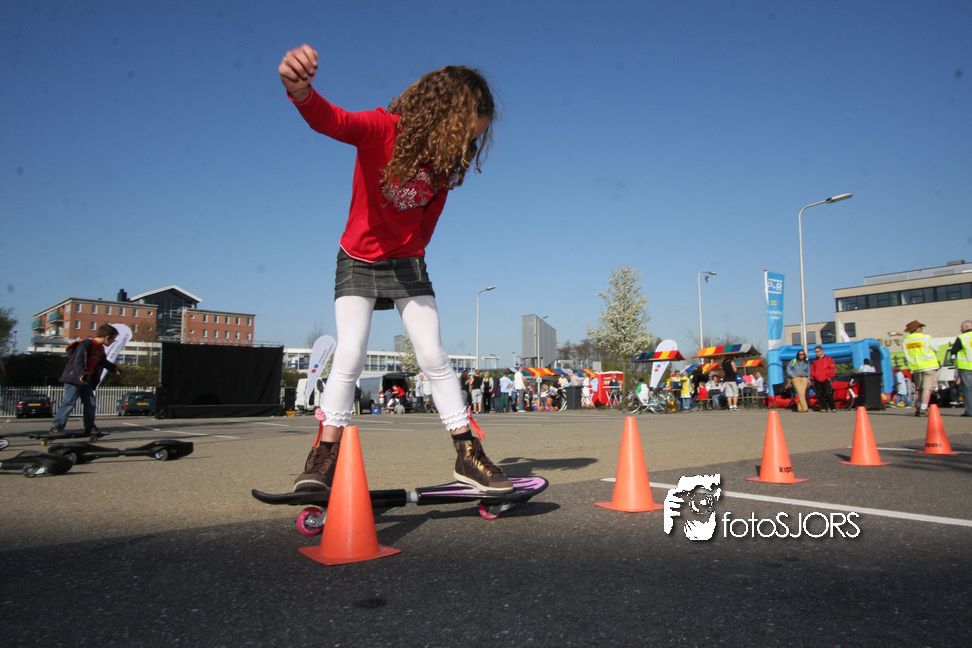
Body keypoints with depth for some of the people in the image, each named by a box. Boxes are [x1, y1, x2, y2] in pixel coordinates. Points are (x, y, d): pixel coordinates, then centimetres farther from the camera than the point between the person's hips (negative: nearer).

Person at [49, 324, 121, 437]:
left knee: (91, 403, 6)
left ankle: (89, 427, 11)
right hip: (74, 378, -9)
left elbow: (103, 362, 30)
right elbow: (78, 361, -27)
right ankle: (56, 426, -5)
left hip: (86, 381, 9)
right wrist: (82, 374, -41)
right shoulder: (86, 344, -16)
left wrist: (114, 369, 37)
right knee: (69, 402, -12)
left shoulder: (100, 349, 13)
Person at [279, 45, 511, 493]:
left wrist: (415, 250, 11)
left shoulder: (447, 158, -6)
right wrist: (300, 89, -62)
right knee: (350, 355, -11)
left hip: (406, 262, 3)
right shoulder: (382, 129, -21)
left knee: (434, 357, -3)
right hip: (359, 258, -3)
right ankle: (325, 456, 3)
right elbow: (330, 120, -41)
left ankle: (468, 454, 3)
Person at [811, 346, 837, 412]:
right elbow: (812, 370, 22)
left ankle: (833, 407, -4)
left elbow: (833, 368, -1)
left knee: (828, 394, -12)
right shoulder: (815, 360, 19)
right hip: (817, 381, 5)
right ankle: (824, 407, 6)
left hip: (826, 380, -5)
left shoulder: (828, 359, 3)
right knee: (820, 395, 0)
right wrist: (812, 378, 11)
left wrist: (830, 377, -7)